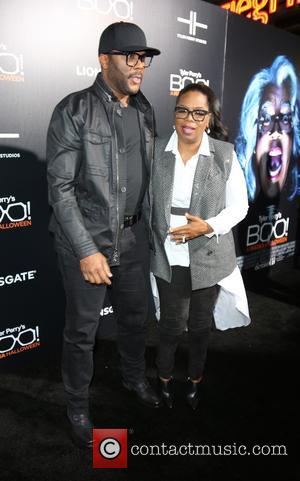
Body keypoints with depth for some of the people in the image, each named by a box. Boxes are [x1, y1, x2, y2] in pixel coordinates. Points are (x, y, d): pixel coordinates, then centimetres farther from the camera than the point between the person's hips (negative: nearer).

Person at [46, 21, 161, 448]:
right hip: (85, 239, -5)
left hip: (133, 238, 6)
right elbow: (60, 187, -14)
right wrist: (86, 250, -18)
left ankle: (135, 378, 48)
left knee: (135, 317, 20)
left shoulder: (144, 112, 7)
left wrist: (149, 230, 12)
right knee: (82, 329, 9)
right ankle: (77, 407, 33)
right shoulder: (74, 111, -11)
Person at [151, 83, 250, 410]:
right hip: (169, 257, 0)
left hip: (209, 258, 0)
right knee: (171, 323, 11)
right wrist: (150, 242, -1)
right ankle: (164, 378, 39)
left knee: (200, 325, 18)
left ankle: (195, 379, 44)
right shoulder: (157, 151, -5)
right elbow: (146, 201, 3)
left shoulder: (225, 154, -8)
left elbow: (239, 206, -3)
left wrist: (209, 226, -19)